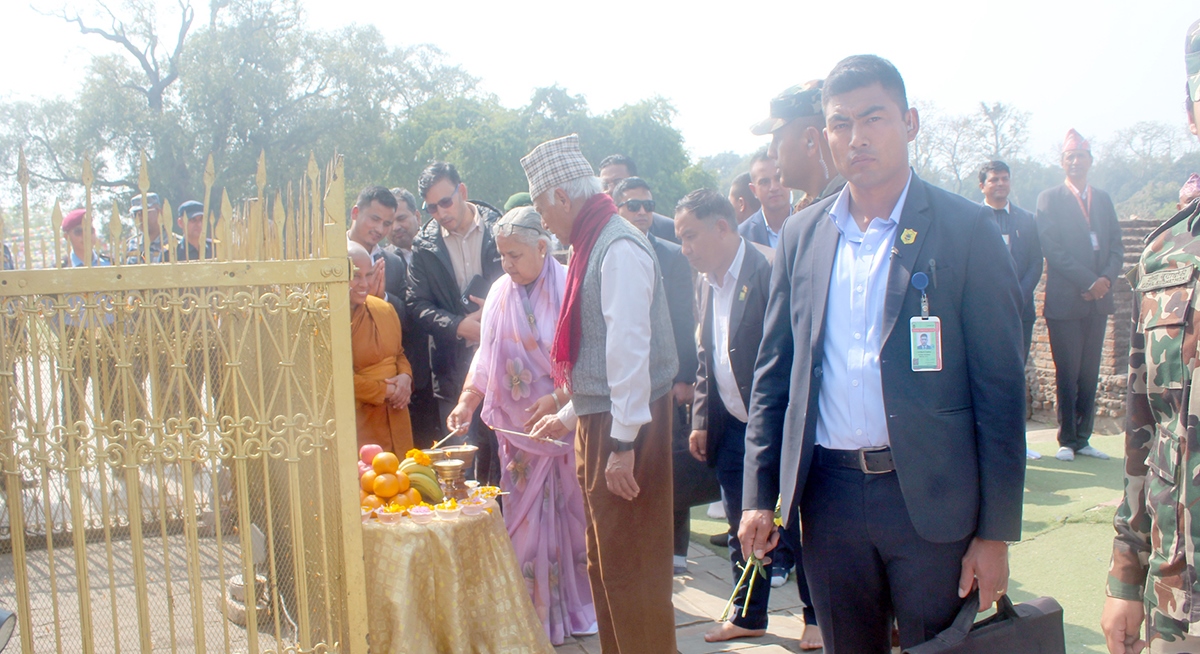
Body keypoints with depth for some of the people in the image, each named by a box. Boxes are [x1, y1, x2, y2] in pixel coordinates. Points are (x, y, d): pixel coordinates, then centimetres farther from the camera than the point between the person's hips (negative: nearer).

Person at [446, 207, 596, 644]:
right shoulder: (500, 292, 2)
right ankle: (539, 617, 17)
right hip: (518, 431, 3)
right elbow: (486, 358, 6)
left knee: (573, 516, 8)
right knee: (527, 523, 6)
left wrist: (557, 401, -22)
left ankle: (581, 606, 25)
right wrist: (466, 402, -6)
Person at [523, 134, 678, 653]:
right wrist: (570, 415, 23)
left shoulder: (620, 247, -15)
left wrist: (623, 441, -24)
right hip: (597, 422, 10)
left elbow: (630, 347, -22)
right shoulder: (592, 246, 14)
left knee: (629, 566, -1)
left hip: (624, 426, -10)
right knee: (603, 563, 18)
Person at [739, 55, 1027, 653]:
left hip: (932, 500, -3)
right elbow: (772, 373, 10)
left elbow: (1000, 387, -6)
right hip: (829, 497, 3)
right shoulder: (801, 235, 7)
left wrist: (997, 532, -8)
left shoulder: (965, 230, -4)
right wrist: (758, 495, 4)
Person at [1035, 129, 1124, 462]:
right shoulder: (1049, 199, 0)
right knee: (1068, 375, 0)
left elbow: (1116, 247, 10)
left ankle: (1082, 438, 14)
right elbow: (1052, 249, -9)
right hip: (1065, 300, -4)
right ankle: (1067, 440, 9)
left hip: (1098, 298, 5)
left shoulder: (1103, 199, 15)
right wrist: (1088, 281, -14)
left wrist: (1107, 278, -8)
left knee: (1090, 373, 7)